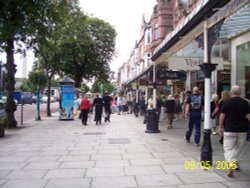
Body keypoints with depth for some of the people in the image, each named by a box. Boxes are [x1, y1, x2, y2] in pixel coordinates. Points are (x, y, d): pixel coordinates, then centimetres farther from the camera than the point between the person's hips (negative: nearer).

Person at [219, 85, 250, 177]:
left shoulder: (226, 102, -4)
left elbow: (222, 116, -2)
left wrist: (221, 127, 10)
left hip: (229, 130, -2)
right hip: (242, 130, 2)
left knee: (228, 148, 1)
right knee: (239, 148, 20)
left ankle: (231, 164, -19)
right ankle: (236, 163, 32)